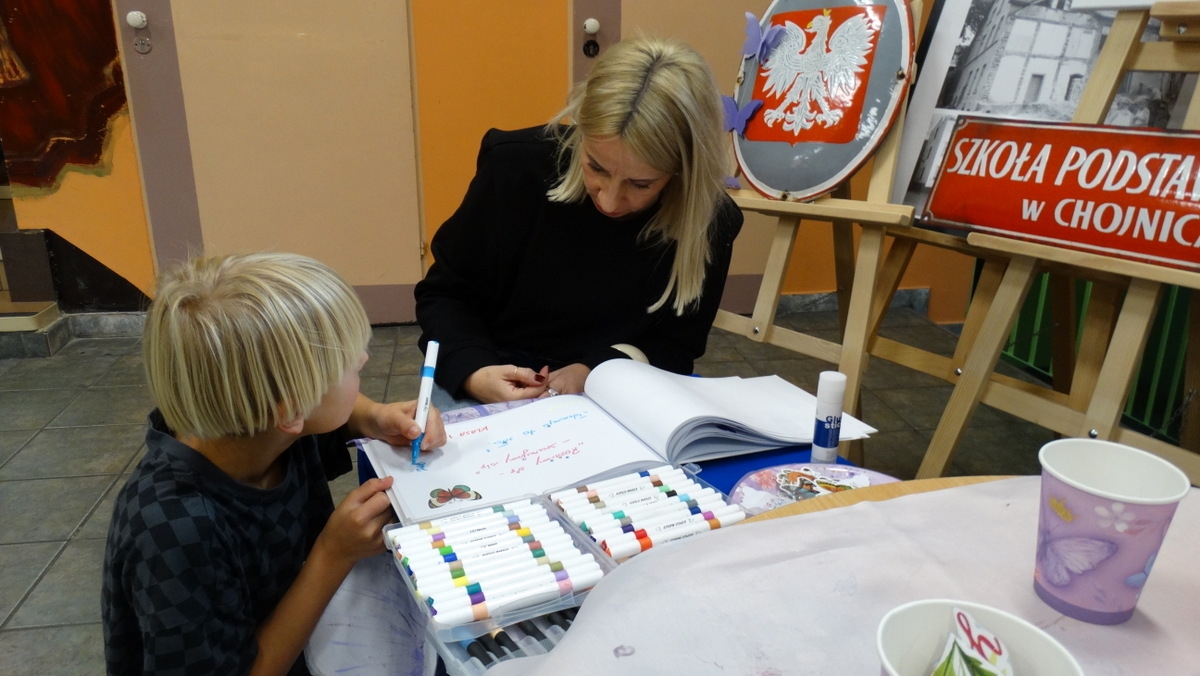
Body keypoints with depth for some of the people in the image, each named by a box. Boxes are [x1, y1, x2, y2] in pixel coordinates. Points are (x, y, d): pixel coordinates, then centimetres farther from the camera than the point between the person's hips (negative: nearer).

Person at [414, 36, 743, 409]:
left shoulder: (709, 222, -14)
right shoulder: (516, 167, -16)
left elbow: (675, 347, -2)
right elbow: (444, 295, -4)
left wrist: (593, 375, -20)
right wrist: (473, 373, -22)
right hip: (497, 391, 1)